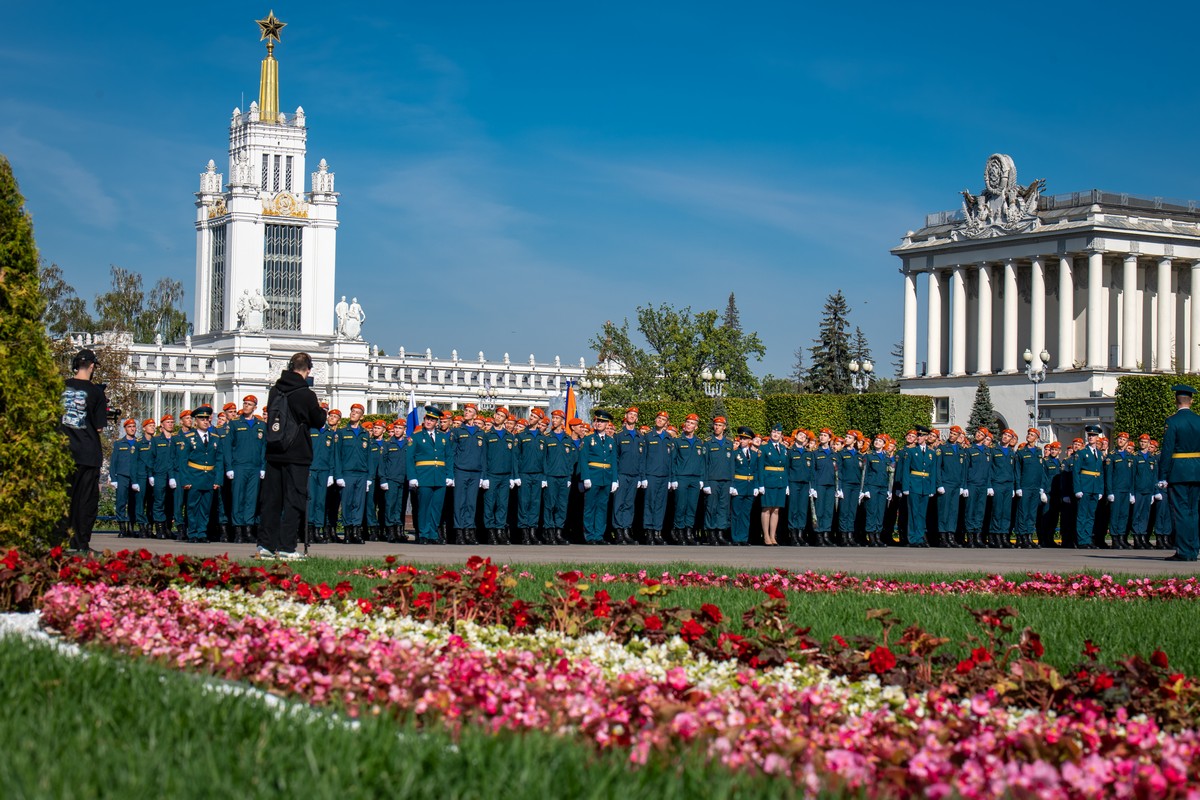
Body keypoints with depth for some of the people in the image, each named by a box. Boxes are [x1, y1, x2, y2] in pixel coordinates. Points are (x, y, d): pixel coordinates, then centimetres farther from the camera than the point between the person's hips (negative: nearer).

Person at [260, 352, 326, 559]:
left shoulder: (275, 390, 4)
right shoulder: (307, 394, -12)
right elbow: (319, 421, -1)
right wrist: (321, 409, 20)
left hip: (274, 453, 5)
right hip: (297, 455, -5)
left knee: (271, 498, 11)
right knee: (294, 499, 0)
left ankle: (267, 543, 14)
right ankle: (286, 547, -3)